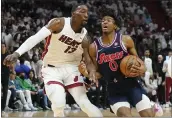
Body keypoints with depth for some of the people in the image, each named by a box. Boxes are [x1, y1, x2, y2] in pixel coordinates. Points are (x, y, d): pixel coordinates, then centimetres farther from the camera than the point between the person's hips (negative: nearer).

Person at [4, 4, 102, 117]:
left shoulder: (84, 37, -6)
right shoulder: (59, 23, -17)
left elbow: (88, 60, -4)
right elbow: (36, 37, -26)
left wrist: (92, 72, -29)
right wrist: (17, 53, -38)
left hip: (71, 69, 3)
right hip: (52, 70, -3)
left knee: (84, 103, -9)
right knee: (58, 104, -21)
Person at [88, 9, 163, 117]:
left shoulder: (126, 40, -4)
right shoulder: (94, 47, -1)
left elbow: (137, 60, 6)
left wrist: (142, 69, -17)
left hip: (132, 84, 0)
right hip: (114, 89, 0)